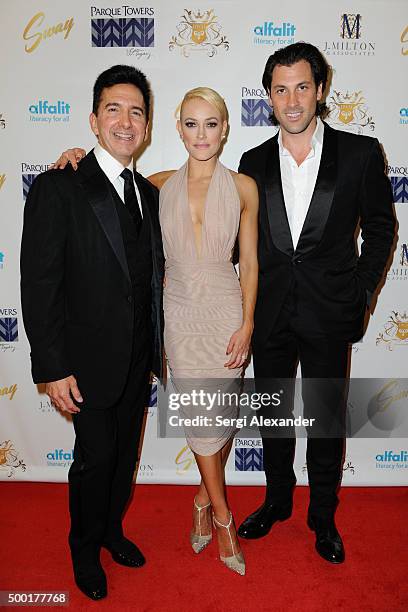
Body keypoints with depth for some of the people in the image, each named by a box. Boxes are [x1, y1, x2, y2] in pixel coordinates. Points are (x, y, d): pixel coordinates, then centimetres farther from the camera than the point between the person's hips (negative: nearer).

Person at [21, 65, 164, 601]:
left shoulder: (148, 193, 8)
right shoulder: (56, 189, -13)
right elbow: (38, 285, -15)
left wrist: (155, 346, 9)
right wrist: (54, 369, -17)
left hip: (138, 358, 6)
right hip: (89, 358, -6)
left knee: (125, 452, 19)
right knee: (96, 456, 7)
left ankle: (112, 528, 45)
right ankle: (85, 548, 35)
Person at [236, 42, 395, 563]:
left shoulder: (360, 153, -4)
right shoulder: (254, 162, 4)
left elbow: (380, 228, 3)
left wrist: (360, 294, -3)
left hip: (328, 314, -2)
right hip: (269, 314, 3)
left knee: (326, 418, 11)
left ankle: (323, 515, 34)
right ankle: (277, 500, 39)